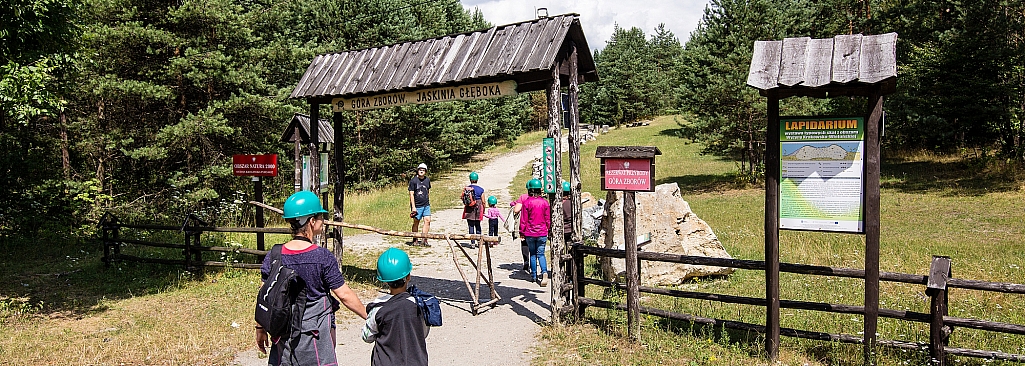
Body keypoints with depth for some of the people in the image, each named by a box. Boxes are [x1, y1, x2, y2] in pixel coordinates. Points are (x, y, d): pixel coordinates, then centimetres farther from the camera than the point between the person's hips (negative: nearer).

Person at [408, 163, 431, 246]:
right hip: (417, 206, -5)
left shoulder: (427, 180, 9)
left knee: (427, 221, -5)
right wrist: (413, 207, -14)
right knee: (416, 222, 4)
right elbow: (411, 194, -9)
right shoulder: (413, 181, -7)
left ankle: (424, 240, -2)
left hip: (426, 205, 5)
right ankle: (415, 240, 16)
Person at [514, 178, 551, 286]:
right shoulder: (545, 202, -1)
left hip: (530, 233, -1)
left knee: (532, 254, 12)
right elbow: (548, 219, 5)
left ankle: (534, 275, 18)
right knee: (541, 254, 4)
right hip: (542, 233, 2)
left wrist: (522, 231, 4)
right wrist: (547, 230, 18)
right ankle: (544, 272, -18)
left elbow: (523, 219, -6)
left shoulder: (526, 202, -9)